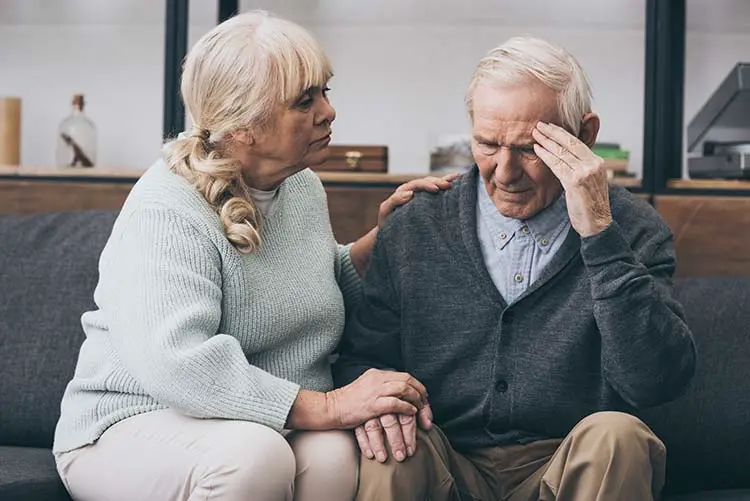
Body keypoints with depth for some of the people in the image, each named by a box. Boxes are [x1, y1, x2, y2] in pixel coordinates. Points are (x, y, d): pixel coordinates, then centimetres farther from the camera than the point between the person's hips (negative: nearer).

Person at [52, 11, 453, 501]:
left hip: (276, 427, 5)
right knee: (252, 455, -37)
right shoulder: (166, 212, -18)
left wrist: (383, 234, 9)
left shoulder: (304, 187, 9)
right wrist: (327, 407, -32)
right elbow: (176, 364, -32)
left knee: (337, 454, -29)